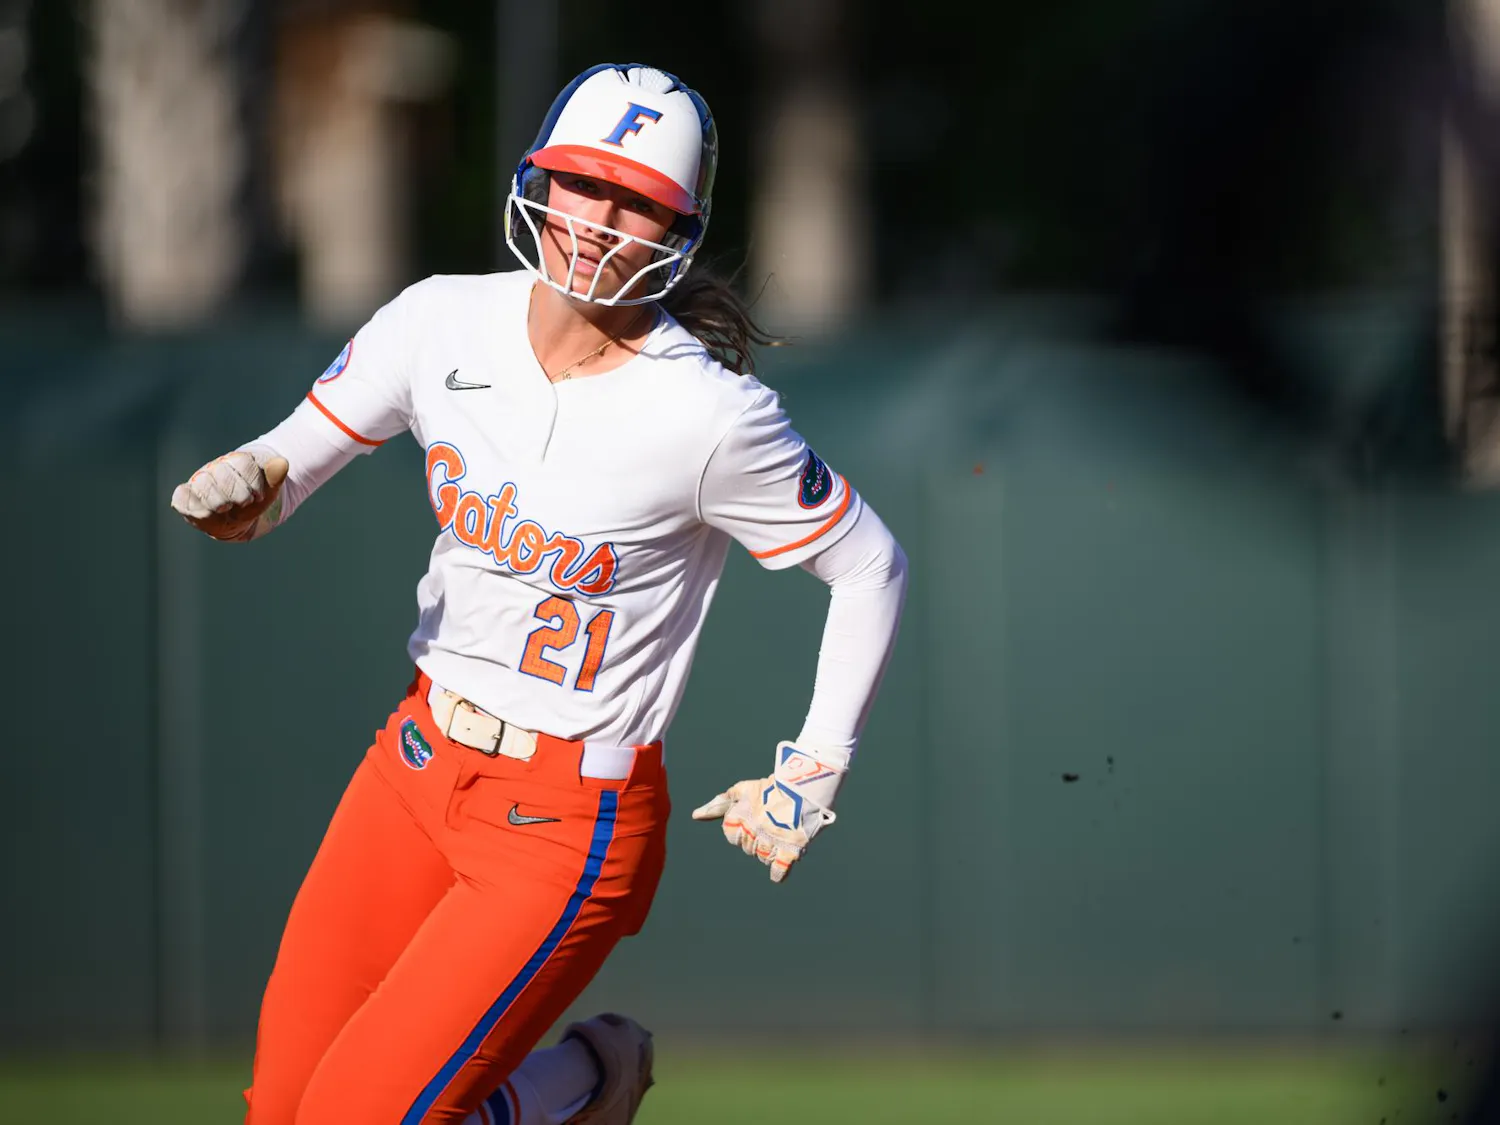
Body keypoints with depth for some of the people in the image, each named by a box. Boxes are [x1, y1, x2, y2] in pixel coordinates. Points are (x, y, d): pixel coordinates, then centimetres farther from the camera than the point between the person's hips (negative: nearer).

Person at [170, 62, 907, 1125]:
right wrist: (242, 489, -22)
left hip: (573, 824, -6)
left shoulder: (712, 415, -18)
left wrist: (813, 776, -5)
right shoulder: (445, 323, -5)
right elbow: (286, 465, 2)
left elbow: (871, 568, -6)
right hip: (419, 762, 6)